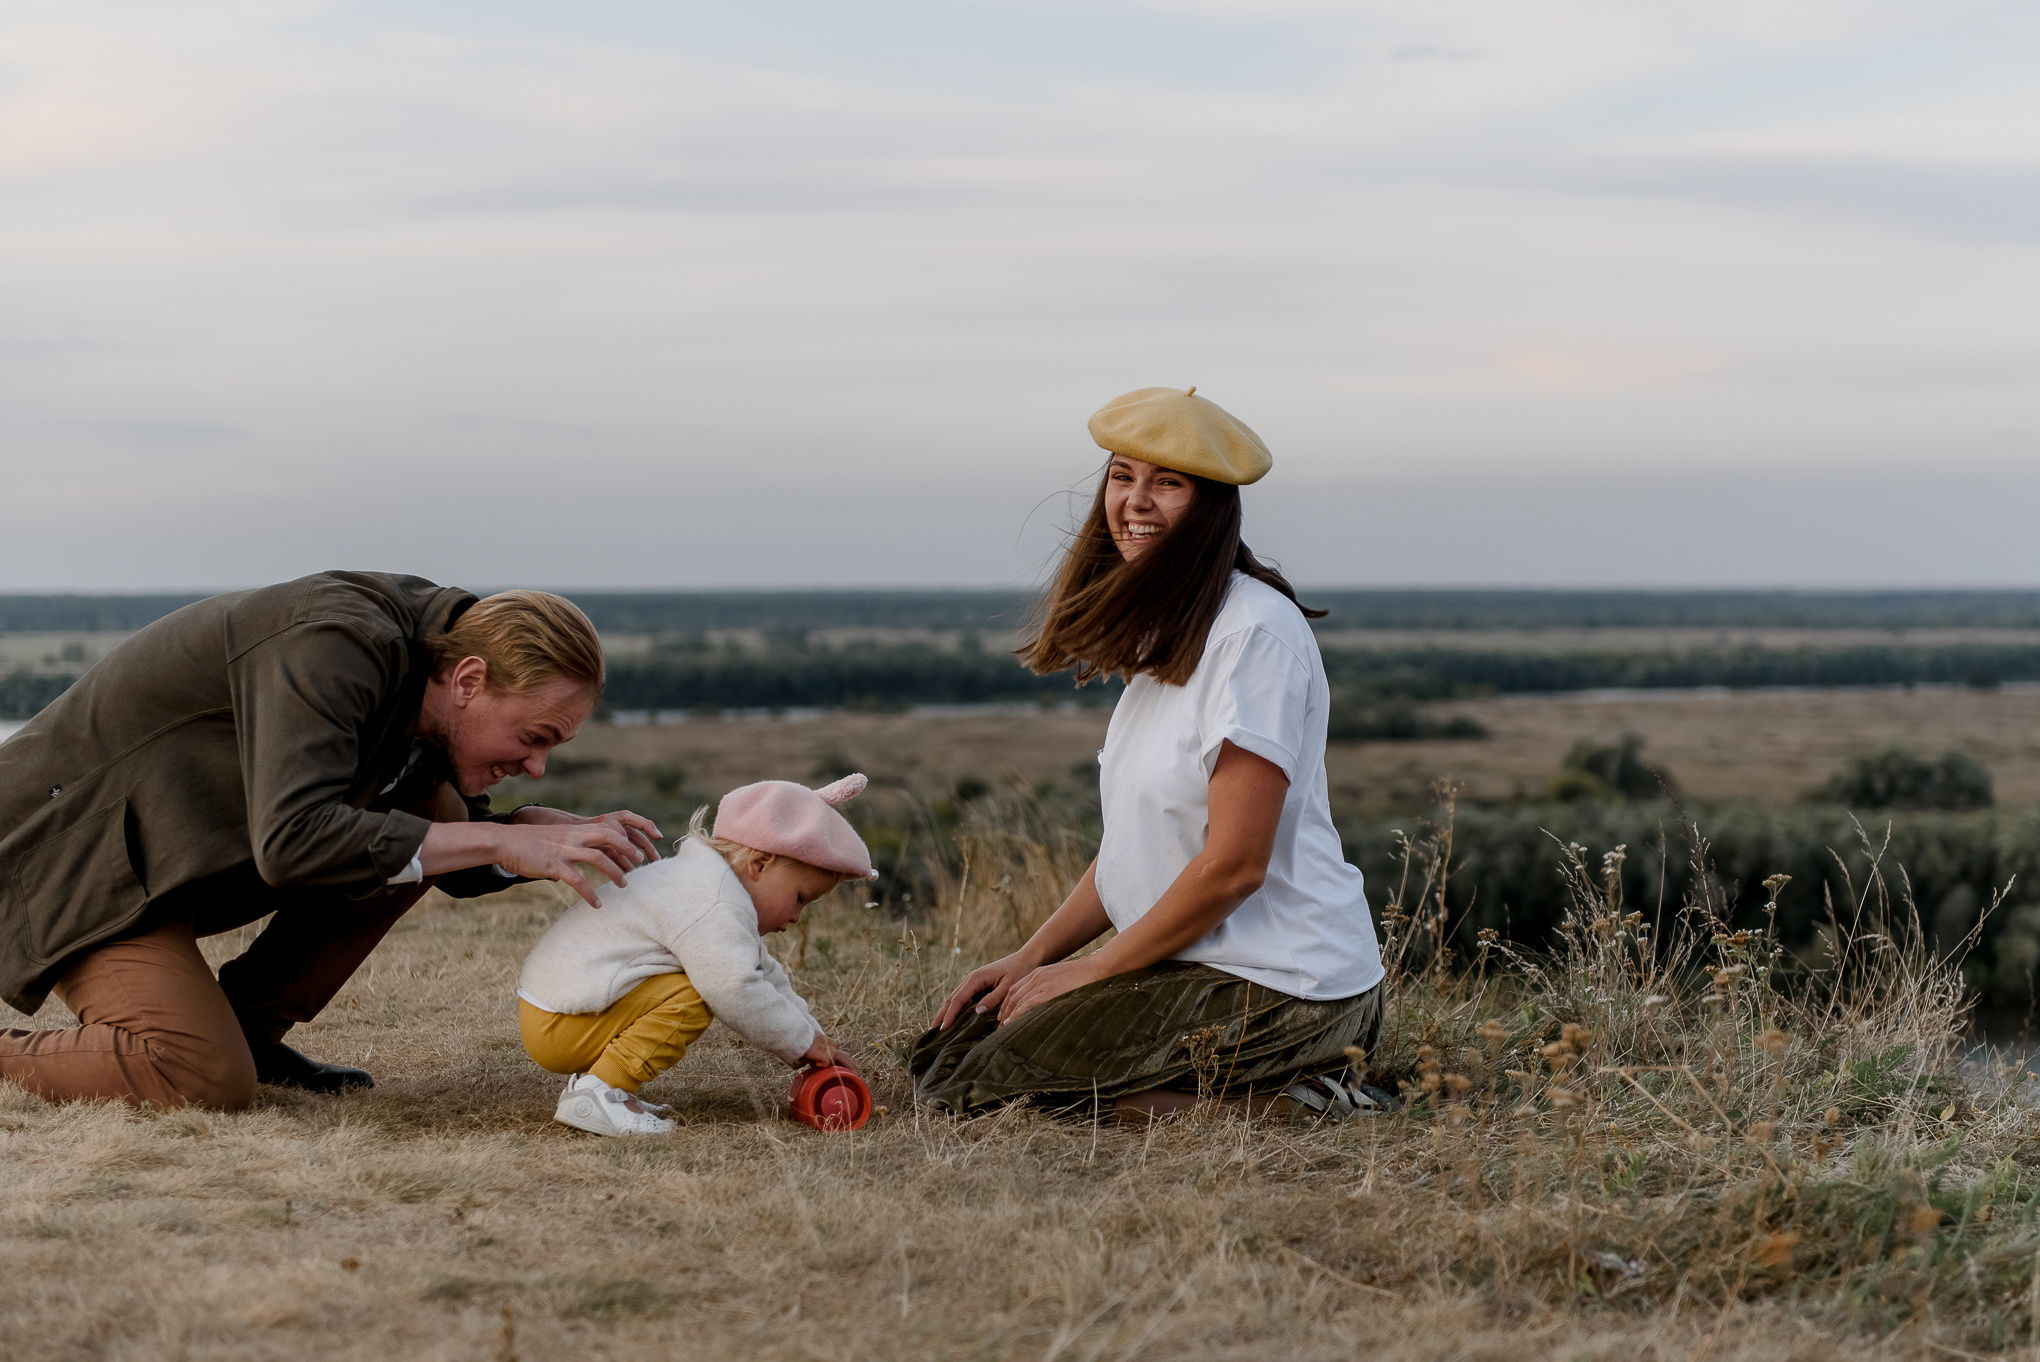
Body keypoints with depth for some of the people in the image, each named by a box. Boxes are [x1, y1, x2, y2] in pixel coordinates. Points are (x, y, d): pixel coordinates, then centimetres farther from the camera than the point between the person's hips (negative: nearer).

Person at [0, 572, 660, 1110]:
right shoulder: (333, 647, -27)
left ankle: (248, 1027, 5)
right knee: (209, 1084, -26)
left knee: (432, 811, -2)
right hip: (70, 844, -9)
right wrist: (502, 841, -35)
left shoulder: (420, 658, 1)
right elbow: (294, 842, -38)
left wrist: (566, 832, -9)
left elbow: (456, 860, 13)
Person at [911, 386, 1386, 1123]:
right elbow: (1133, 843, 16)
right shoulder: (1165, 633, 13)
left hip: (1275, 986, -10)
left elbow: (1234, 863, -20)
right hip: (1198, 962, 10)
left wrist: (1092, 969, -11)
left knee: (980, 1086, -14)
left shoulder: (1254, 632, -18)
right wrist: (1030, 958, 7)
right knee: (947, 1049, 11)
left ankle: (1270, 1103, -10)